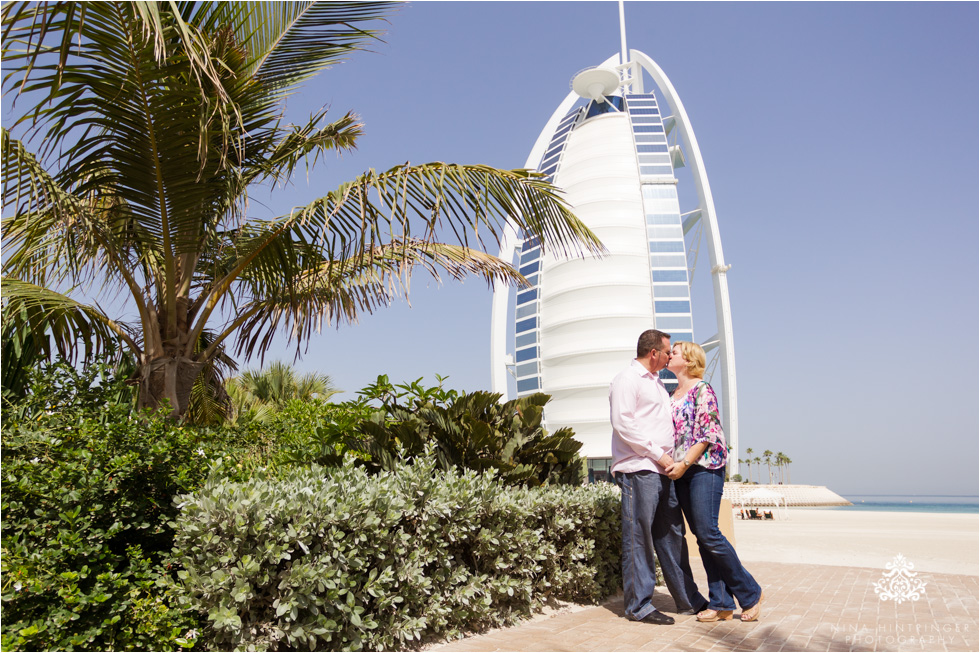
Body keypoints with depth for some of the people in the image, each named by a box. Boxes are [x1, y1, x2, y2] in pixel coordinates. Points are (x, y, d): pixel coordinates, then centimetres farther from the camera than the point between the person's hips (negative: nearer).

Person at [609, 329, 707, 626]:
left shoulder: (656, 382, 22)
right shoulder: (627, 379, -6)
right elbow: (622, 423, -16)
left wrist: (667, 458, 17)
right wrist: (657, 454, -15)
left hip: (662, 471, 9)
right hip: (638, 470, -9)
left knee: (672, 535, 13)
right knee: (639, 537, -3)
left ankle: (688, 600, 23)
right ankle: (638, 605, 6)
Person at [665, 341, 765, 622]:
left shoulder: (702, 389, -6)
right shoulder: (673, 395, 17)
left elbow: (707, 433, -13)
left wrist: (685, 463, -17)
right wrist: (672, 464, 9)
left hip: (704, 467, -8)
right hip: (681, 472, 8)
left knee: (708, 532, -11)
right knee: (701, 536, 6)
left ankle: (750, 592, 7)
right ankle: (721, 602, 12)